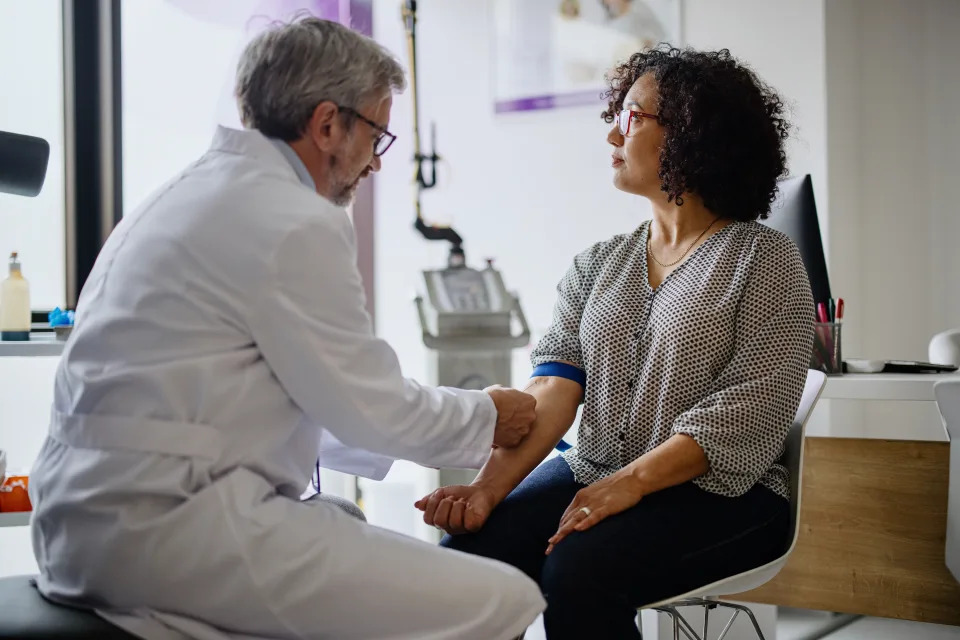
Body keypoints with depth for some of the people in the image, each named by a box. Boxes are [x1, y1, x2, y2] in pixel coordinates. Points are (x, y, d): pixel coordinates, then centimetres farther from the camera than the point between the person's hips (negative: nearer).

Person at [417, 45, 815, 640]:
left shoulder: (764, 258, -1)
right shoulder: (597, 265, 14)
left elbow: (752, 406, -13)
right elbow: (553, 388, 1)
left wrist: (629, 484, -23)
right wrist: (490, 486, -16)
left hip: (718, 492, -4)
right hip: (591, 476, 4)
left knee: (580, 568, -31)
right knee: (469, 547, -22)